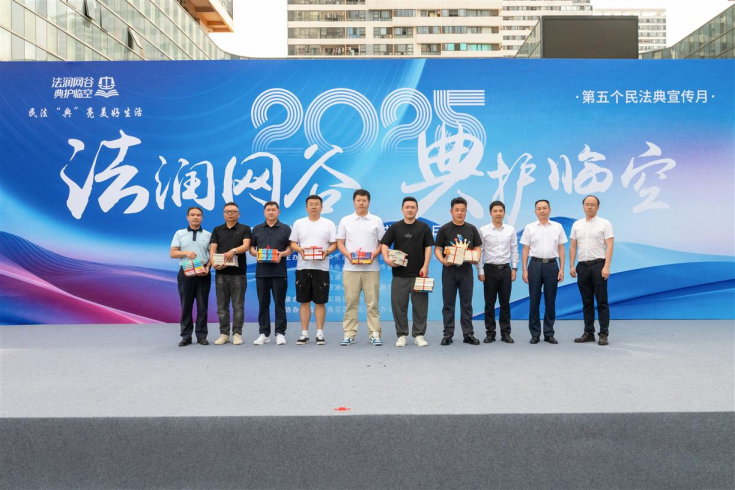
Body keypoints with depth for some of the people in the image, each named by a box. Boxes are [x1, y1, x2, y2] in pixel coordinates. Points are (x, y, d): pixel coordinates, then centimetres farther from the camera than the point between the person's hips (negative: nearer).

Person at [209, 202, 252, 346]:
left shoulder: (245, 229, 4)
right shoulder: (217, 230, 12)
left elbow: (246, 246, -11)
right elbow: (212, 249, 4)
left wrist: (233, 251, -31)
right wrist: (213, 263, -16)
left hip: (238, 273, -3)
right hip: (221, 273, 3)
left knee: (238, 306, 1)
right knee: (222, 306, 6)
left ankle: (237, 334, 8)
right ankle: (224, 334, 14)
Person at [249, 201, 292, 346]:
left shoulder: (285, 228, 6)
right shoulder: (257, 229, 13)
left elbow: (291, 248, 4)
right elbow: (251, 248, 14)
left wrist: (282, 254, -15)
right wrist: (256, 254, -7)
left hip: (279, 271, -2)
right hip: (261, 271, 2)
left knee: (279, 303, 0)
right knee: (263, 303, 5)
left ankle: (280, 333, 6)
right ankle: (264, 333, 13)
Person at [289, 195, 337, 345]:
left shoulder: (328, 224, 5)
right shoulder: (299, 223, 9)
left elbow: (334, 244, 3)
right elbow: (293, 243, 9)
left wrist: (327, 251, -16)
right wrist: (300, 249, -12)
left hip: (321, 267, -1)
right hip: (303, 267, 1)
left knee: (320, 301, 2)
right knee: (304, 301, 5)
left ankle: (320, 333, 10)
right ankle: (304, 333, 12)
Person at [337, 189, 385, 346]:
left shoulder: (376, 221, 7)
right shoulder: (345, 221, 9)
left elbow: (382, 243, 7)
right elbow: (340, 243, 8)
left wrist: (374, 254, -12)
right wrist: (348, 254, -11)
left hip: (371, 268, -1)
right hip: (350, 268, 1)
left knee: (372, 302, 1)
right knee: (350, 302, 3)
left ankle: (375, 334, 7)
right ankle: (349, 334, 10)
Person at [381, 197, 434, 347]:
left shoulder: (424, 227, 5)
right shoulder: (395, 227, 5)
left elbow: (428, 247, 2)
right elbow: (384, 244, 0)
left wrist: (425, 266, -9)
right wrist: (387, 258, -18)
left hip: (418, 274, 0)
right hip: (399, 274, 0)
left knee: (420, 306, 3)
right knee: (399, 306, 3)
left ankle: (419, 335, 13)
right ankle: (401, 335, 14)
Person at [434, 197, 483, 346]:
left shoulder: (471, 229, 7)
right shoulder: (444, 229, 0)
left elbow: (477, 247, 10)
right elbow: (437, 248, -2)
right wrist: (442, 260, -21)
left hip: (466, 270, 2)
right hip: (449, 270, -2)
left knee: (466, 303, 7)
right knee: (448, 303, 4)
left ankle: (468, 334, 13)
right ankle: (448, 333, 11)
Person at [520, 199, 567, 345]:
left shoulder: (557, 227, 7)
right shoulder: (529, 228, 4)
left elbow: (561, 249, 7)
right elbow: (525, 250, 3)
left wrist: (562, 269, -1)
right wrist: (524, 270, -3)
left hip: (552, 265, 1)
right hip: (535, 265, -1)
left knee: (550, 301, 5)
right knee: (534, 300, 2)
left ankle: (549, 333, 14)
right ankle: (535, 334, 10)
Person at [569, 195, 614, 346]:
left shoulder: (604, 224, -3)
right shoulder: (577, 225, 11)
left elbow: (609, 246, -9)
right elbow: (572, 246, 10)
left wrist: (606, 267, -19)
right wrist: (571, 266, 1)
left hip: (598, 265, -4)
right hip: (582, 266, 5)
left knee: (602, 302, -2)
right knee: (587, 302, 9)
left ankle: (604, 334, 3)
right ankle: (589, 333, 15)